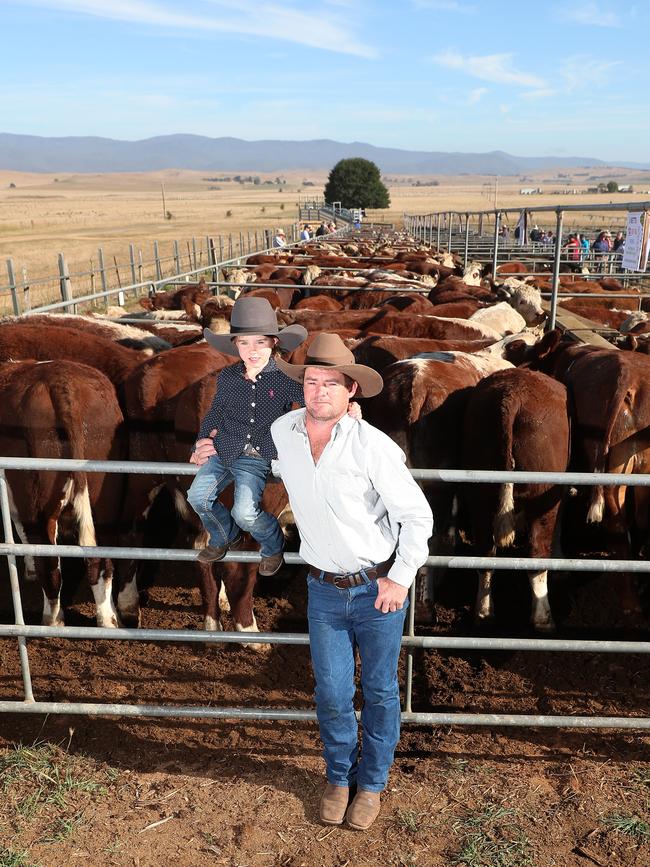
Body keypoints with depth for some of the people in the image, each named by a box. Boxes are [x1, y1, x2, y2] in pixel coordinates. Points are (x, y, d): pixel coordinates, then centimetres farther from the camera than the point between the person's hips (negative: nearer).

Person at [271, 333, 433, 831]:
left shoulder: (373, 445, -18)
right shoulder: (282, 433, -4)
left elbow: (418, 515, -12)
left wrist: (401, 579, -13)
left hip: (379, 589, -3)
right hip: (323, 590, 3)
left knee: (380, 692, 14)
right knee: (332, 694, 12)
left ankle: (372, 782, 37)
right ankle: (339, 777, 39)